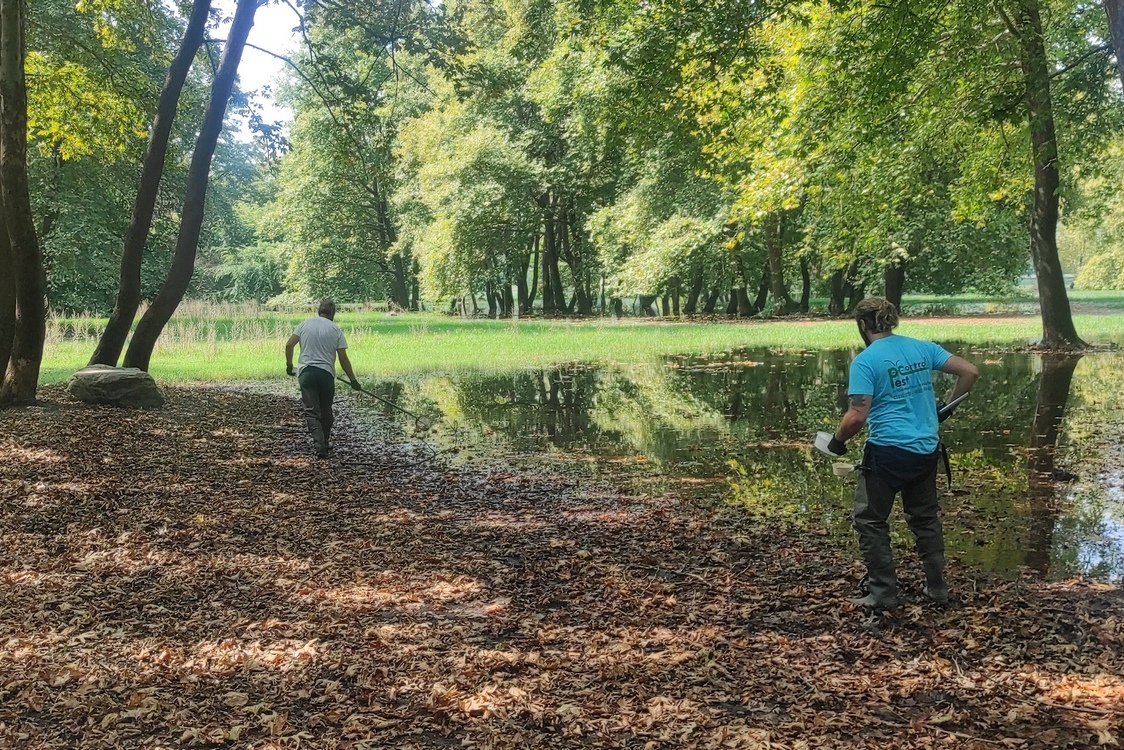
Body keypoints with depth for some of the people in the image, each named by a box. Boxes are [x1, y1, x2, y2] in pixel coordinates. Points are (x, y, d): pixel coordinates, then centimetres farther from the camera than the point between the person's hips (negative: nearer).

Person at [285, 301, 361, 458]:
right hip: (326, 373, 0)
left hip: (306, 372, 0)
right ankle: (326, 442, 26)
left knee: (311, 411, -2)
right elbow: (343, 359, -1)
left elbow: (289, 345, 2)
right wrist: (353, 380, 6)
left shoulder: (305, 324, 7)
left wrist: (289, 365, 16)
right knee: (326, 410, 17)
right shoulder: (335, 329, 2)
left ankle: (320, 444, -18)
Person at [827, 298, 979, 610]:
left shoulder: (864, 361, -13)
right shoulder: (922, 348, 4)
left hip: (887, 452, -6)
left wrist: (837, 441, -2)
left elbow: (857, 416, -19)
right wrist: (947, 406, 17)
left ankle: (883, 593, 10)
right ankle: (937, 588, 27)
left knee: (871, 522, 8)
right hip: (926, 450, 6)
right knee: (925, 518, 21)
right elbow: (970, 372, 5)